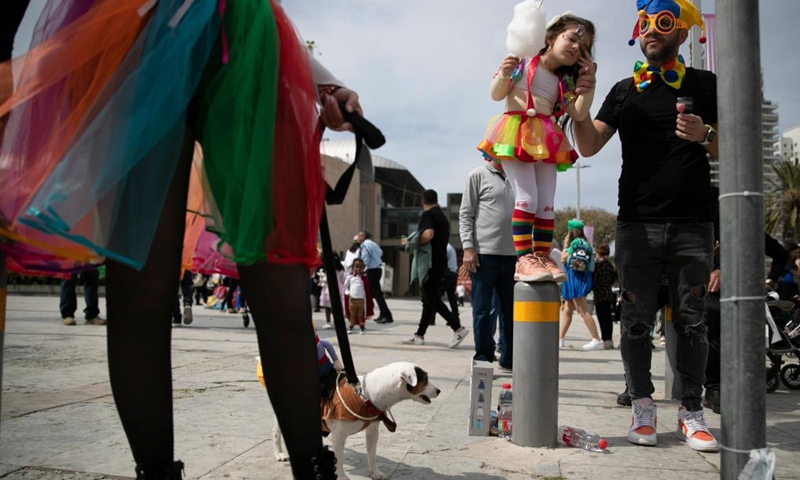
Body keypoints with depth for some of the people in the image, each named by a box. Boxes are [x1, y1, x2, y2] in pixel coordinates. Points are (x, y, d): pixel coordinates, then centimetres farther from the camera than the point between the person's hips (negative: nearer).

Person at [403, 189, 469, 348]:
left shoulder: (428, 215, -9)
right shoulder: (442, 216, 19)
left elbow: (428, 234, -27)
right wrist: (412, 243, 27)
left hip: (431, 264, -10)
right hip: (440, 263, 10)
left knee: (432, 300, -8)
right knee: (429, 300, 10)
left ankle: (458, 329, -13)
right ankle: (419, 335, 14)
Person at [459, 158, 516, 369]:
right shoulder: (478, 175, 2)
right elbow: (465, 214, -2)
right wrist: (468, 247, -12)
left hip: (511, 254, 6)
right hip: (484, 253, -5)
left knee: (510, 309, 10)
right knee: (483, 310, 1)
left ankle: (509, 358, 20)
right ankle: (483, 358, 9)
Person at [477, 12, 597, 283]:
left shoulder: (564, 82, 17)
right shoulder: (524, 62, 3)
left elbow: (579, 114, 5)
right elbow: (497, 95, 1)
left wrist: (589, 82, -1)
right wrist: (503, 76, -18)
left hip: (546, 142, 6)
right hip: (516, 136, -6)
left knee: (547, 203, 0)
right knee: (527, 198, -16)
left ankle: (542, 258, 5)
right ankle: (524, 260, -17)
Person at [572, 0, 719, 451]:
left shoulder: (706, 85, 8)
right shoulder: (624, 91, 11)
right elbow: (589, 147, 2)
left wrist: (704, 136, -13)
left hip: (693, 225, -1)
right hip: (637, 224, 1)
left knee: (691, 321, 4)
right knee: (637, 320, 4)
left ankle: (692, 411, 13)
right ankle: (643, 405, 15)